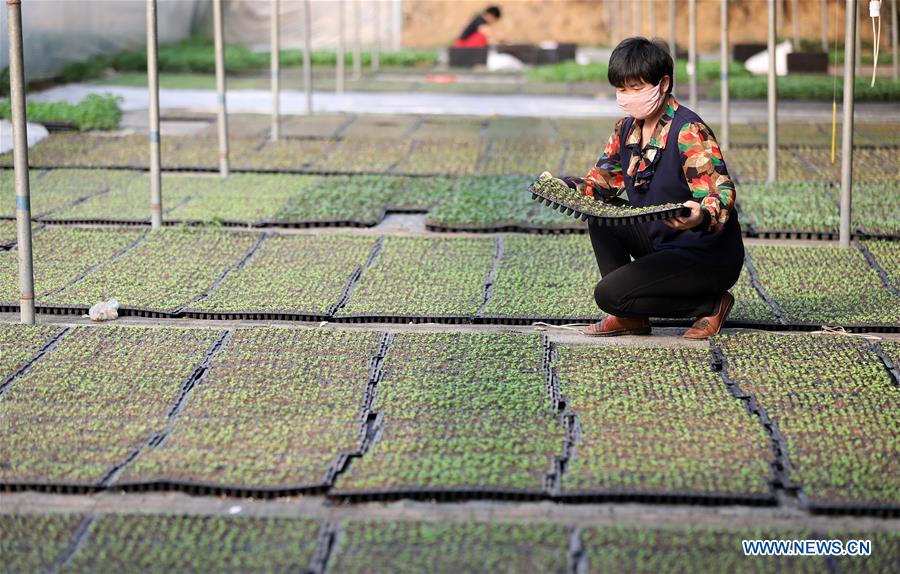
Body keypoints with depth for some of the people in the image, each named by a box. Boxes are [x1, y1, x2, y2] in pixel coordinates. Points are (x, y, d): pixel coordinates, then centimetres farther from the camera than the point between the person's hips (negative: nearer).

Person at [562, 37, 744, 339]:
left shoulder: (689, 131, -21)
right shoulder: (626, 128, 4)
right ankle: (631, 317, 5)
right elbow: (604, 181, 11)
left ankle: (710, 304, -2)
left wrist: (702, 217, -51)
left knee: (608, 294, -18)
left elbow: (721, 192, -28)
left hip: (709, 257, -9)